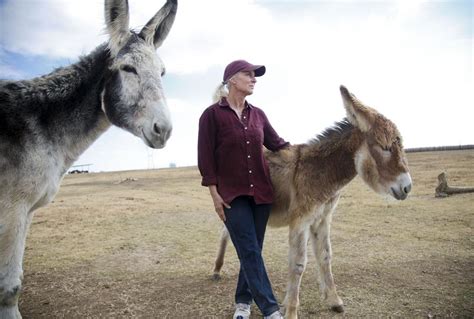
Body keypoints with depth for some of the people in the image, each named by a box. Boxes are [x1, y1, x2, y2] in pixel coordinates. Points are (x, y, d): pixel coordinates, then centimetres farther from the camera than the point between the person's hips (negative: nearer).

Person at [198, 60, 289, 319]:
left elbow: (277, 144, 15)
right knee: (249, 251, -4)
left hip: (261, 191, 5)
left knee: (252, 250, 12)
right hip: (231, 194, -5)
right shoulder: (212, 114, -6)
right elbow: (205, 157, -7)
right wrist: (214, 193, -10)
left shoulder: (258, 114, 8)